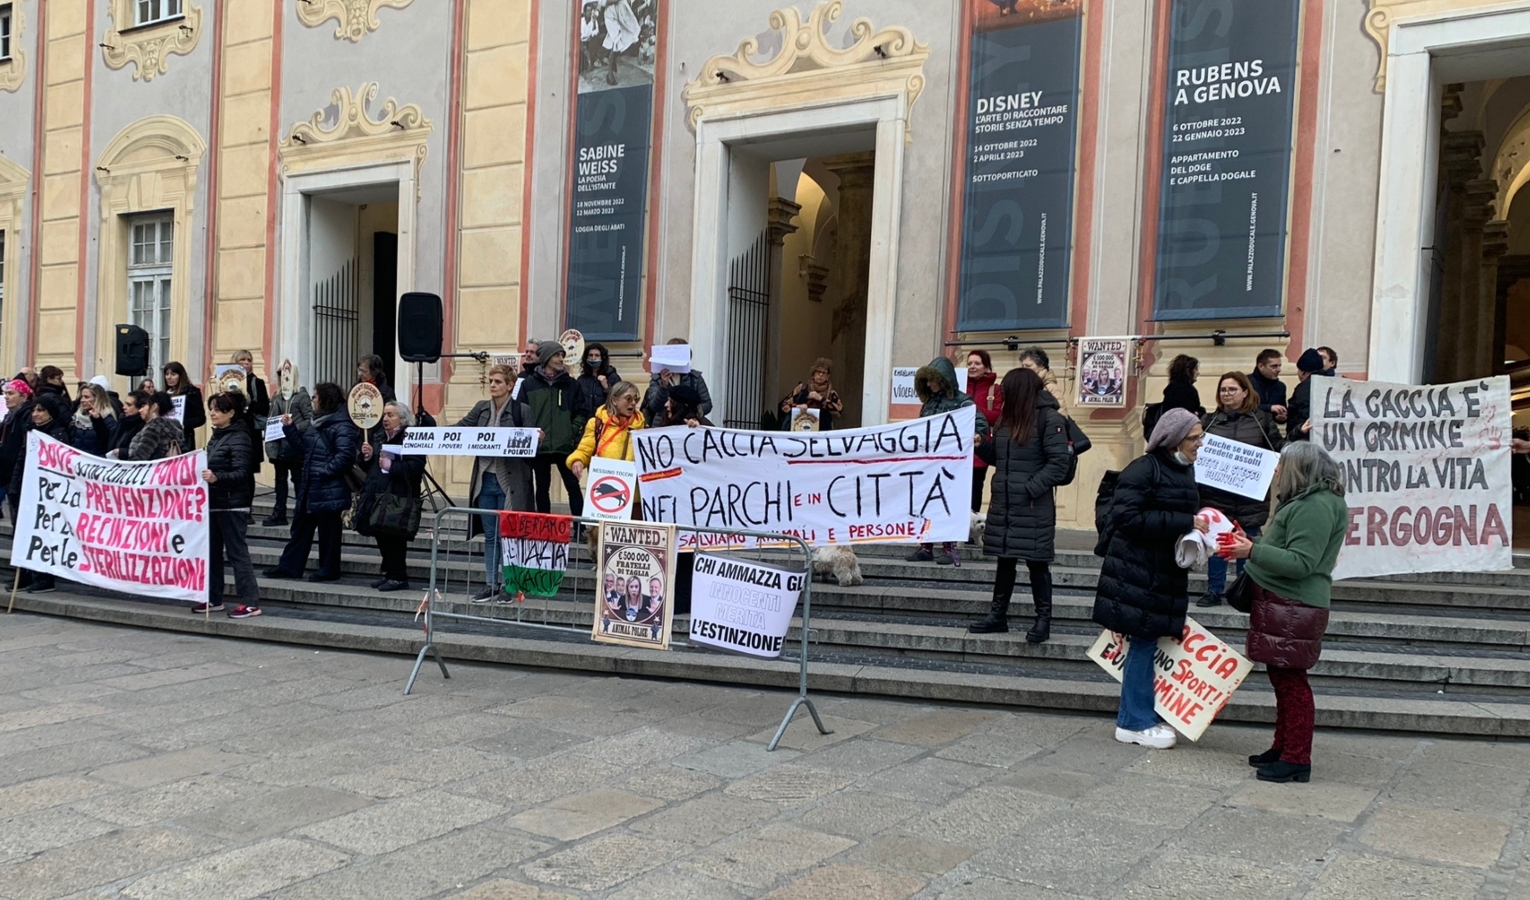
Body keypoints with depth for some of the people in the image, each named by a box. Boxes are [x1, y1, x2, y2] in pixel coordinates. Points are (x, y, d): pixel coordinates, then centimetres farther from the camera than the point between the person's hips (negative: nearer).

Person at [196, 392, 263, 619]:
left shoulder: (239, 438, -13)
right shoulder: (216, 437, 15)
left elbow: (241, 473, -22)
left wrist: (216, 477, -35)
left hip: (233, 504, -9)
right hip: (214, 502, 9)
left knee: (237, 552, -8)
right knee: (212, 551, 12)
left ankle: (250, 603, -6)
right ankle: (213, 599, 21)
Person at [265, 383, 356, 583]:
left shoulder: (342, 426, -16)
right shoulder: (318, 423, 14)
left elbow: (345, 455, -25)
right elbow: (304, 445, 20)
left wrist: (325, 471, -22)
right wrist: (289, 428, 15)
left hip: (328, 489, -10)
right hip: (310, 487, 10)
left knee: (327, 531, 2)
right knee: (300, 527, 14)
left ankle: (329, 570, 13)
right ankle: (289, 566, 22)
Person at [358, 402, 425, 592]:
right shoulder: (381, 439, 19)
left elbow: (415, 468, -21)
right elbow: (370, 468, 27)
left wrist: (391, 466, -25)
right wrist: (367, 456, 7)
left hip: (398, 498, -9)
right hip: (378, 497, 9)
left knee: (394, 539, -6)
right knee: (382, 538, 11)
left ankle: (398, 577, 1)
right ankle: (389, 574, 21)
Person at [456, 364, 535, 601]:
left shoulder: (522, 410, -5)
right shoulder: (481, 408, 10)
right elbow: (460, 428, 4)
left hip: (510, 481, -5)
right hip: (486, 479, 5)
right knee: (490, 535, 11)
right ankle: (491, 583, 18)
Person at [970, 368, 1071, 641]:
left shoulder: (1050, 418, -10)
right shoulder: (1008, 418, 12)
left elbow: (1058, 464, -15)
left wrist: (1030, 489, -19)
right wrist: (979, 444, 2)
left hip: (1033, 508, -7)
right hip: (1002, 505, 7)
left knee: (1037, 562, 1)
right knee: (1005, 560, 14)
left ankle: (1043, 620, 11)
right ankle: (998, 615, 22)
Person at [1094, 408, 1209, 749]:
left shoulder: (1184, 470, 13)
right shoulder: (1143, 470, -14)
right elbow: (1130, 518, -22)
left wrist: (1199, 525, 1)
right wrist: (1185, 523, -22)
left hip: (1167, 571, 8)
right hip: (1138, 570, -8)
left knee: (1145, 643, 11)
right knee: (1144, 641, -4)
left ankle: (1132, 719, 20)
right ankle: (1137, 722, 6)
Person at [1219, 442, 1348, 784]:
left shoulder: (1316, 507, -16)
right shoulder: (1304, 502, 19)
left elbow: (1301, 563, -23)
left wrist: (1253, 551, -23)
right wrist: (1250, 545, 15)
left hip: (1294, 609, -11)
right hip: (1280, 604, 11)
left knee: (1291, 681, -6)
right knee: (1282, 678, 15)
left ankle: (1297, 760, -1)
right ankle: (1283, 748, 25)